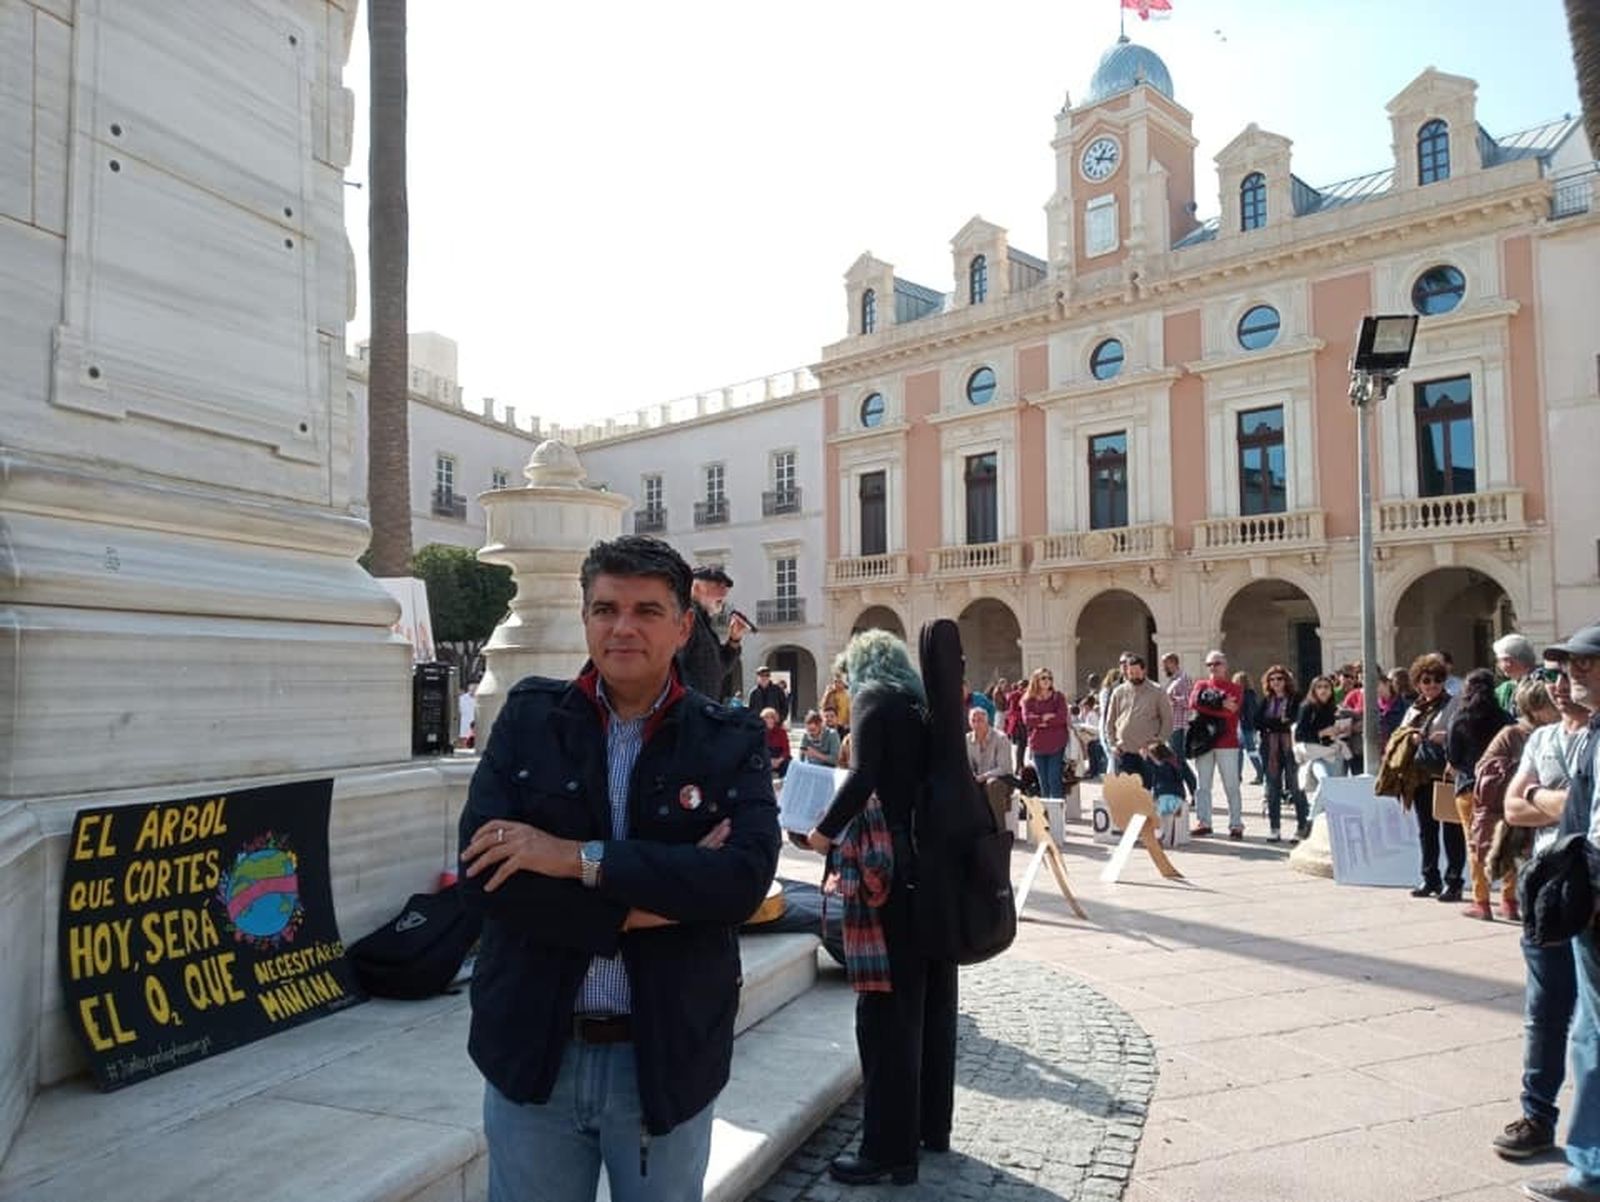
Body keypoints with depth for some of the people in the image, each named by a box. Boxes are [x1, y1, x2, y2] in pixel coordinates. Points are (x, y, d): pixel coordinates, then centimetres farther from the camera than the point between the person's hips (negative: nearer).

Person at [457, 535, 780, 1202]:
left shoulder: (731, 740, -5)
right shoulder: (528, 716, -3)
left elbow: (746, 876, -20)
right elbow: (481, 875, -13)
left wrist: (580, 858, -23)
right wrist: (654, 900, -19)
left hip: (668, 1056, 0)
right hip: (533, 1049, 1)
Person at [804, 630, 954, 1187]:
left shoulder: (874, 698, -5)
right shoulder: (926, 702, 15)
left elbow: (863, 776, -19)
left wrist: (826, 831, -7)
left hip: (897, 864, -8)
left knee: (887, 1004, -1)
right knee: (933, 997, 16)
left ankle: (889, 1147, 6)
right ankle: (932, 1124, 29)